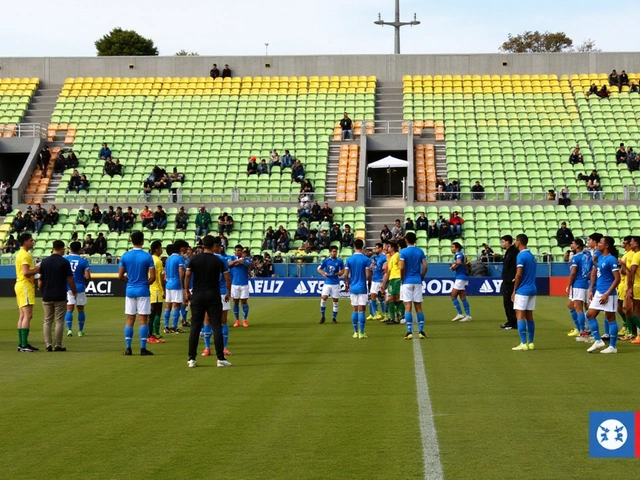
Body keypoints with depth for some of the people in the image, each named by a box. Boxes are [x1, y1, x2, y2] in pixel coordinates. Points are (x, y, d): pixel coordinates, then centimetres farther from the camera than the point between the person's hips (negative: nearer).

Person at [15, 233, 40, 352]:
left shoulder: (20, 254, 18)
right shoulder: (25, 255, -14)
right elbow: (26, 272, -23)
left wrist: (35, 269, 11)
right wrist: (38, 269, -12)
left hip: (20, 284, 11)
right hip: (25, 286, -11)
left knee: (22, 316, 10)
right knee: (28, 315, -12)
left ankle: (21, 344, 12)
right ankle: (24, 344, -16)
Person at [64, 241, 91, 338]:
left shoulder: (64, 259, -2)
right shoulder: (83, 261, -6)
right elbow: (87, 277, -11)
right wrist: (85, 284, 9)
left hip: (68, 287, 1)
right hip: (80, 287, -1)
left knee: (69, 309, 6)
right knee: (81, 309, 9)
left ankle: (69, 330, -2)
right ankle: (80, 331, 14)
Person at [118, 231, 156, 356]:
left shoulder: (125, 256, 0)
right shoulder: (147, 256, -8)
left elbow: (120, 276, 1)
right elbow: (152, 277, -9)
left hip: (130, 291, 3)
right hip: (143, 291, -3)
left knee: (130, 320, 7)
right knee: (143, 320, 0)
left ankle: (128, 348, 6)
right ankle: (143, 348, 0)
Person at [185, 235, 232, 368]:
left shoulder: (194, 259, 1)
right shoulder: (218, 261, -2)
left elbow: (187, 276, -3)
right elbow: (227, 279, -1)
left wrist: (187, 291, 8)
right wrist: (228, 293, 11)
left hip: (198, 296, 2)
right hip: (213, 296, -2)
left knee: (195, 327, 5)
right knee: (216, 326, 0)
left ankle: (192, 358, 4)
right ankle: (220, 358, -3)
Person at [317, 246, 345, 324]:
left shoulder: (339, 261, 1)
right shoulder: (326, 261, 0)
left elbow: (343, 270, 12)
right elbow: (319, 269, 6)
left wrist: (339, 273, -9)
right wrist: (323, 273, -14)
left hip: (336, 283, 1)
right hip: (327, 283, -1)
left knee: (335, 300, 3)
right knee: (323, 298, -14)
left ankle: (334, 317, 16)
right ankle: (322, 316, 0)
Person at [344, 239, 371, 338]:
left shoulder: (349, 259, 1)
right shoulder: (366, 259, -8)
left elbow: (345, 275, -1)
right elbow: (368, 275, -11)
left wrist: (346, 283, 18)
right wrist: (368, 280, 12)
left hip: (352, 288, 3)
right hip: (362, 288, -3)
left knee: (355, 310, 11)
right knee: (361, 310, -2)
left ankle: (355, 332, 13)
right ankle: (361, 333, -3)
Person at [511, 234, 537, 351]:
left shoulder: (521, 256, -12)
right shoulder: (531, 255, 14)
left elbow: (519, 274, -16)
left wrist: (514, 290, -10)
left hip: (522, 290, -8)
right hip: (532, 289, 8)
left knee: (520, 316, -6)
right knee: (529, 316, 11)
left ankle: (523, 343, -11)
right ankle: (530, 343, 12)